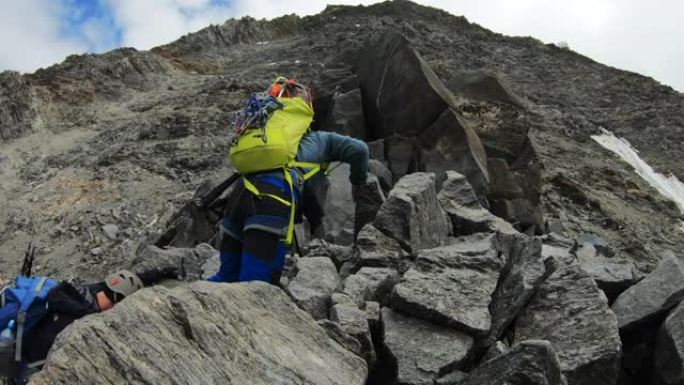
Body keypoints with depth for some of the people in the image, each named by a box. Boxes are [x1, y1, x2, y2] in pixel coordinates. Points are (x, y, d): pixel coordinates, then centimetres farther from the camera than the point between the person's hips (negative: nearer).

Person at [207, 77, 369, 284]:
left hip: (241, 192, 5)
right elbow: (359, 149, 16)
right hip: (275, 200, -5)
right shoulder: (319, 138, 25)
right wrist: (358, 182, 35)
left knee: (227, 277, 17)